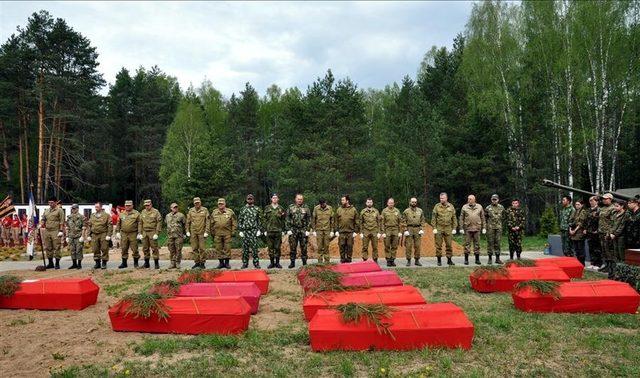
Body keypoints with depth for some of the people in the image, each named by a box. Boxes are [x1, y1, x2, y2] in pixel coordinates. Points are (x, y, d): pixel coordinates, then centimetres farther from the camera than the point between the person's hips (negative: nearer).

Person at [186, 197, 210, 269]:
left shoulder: (205, 210, 0)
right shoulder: (191, 210, 8)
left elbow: (208, 221, -3)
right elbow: (188, 222, 12)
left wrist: (206, 232, -9)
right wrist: (187, 231, 5)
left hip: (202, 232, -3)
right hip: (193, 232, 3)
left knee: (202, 248, -2)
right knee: (194, 248, 5)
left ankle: (202, 263, 5)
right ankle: (196, 262, 13)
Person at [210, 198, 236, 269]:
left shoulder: (230, 212, 3)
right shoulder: (214, 212, 9)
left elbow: (234, 223, 4)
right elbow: (212, 224, 14)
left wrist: (233, 232, -2)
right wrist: (212, 233, 9)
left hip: (227, 233, -2)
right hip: (217, 234, 2)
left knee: (227, 248, 0)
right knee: (219, 248, 4)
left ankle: (227, 262, 9)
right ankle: (221, 262, 14)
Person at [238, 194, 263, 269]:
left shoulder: (257, 209, 8)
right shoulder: (243, 209, 9)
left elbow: (259, 220, 7)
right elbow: (239, 220, 9)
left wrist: (259, 230, -2)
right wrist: (240, 230, 0)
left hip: (254, 231, -1)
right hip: (245, 231, 1)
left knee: (254, 248, -4)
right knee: (245, 248, 4)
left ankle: (256, 263, 1)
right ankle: (245, 263, 12)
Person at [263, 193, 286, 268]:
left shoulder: (281, 209, 7)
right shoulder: (267, 208, 6)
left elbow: (283, 220, 7)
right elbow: (264, 219, 5)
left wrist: (283, 230, 2)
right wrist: (264, 230, 0)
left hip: (278, 231, 0)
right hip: (269, 231, 0)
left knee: (278, 247, 2)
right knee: (270, 247, 3)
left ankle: (277, 262, 11)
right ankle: (271, 262, 11)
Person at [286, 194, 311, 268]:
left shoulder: (306, 208, 6)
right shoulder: (291, 207, 5)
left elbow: (309, 219, 6)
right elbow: (287, 219, 4)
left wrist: (307, 230, -2)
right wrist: (288, 229, -3)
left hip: (303, 230, 0)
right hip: (293, 230, 0)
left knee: (304, 247, 4)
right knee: (292, 247, 2)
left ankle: (304, 262, 12)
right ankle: (292, 262, 11)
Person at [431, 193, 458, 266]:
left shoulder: (451, 207, 6)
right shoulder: (437, 206, 0)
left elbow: (454, 218, 9)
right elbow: (433, 218, 0)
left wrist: (454, 228, 4)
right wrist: (434, 228, -6)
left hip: (448, 228, 1)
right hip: (439, 228, -1)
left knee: (449, 245, 4)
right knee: (438, 245, 1)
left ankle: (449, 259, 15)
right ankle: (439, 260, 10)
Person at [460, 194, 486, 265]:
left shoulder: (479, 207, 6)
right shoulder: (464, 207, 3)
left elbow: (483, 218, 10)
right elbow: (461, 218, 4)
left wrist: (484, 227, 6)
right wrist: (461, 227, -2)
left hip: (477, 228, 1)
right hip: (467, 228, -1)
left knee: (477, 244, 6)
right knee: (467, 243, 0)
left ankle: (477, 259, 14)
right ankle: (466, 259, 7)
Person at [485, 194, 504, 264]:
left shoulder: (501, 207, 7)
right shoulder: (488, 208, -1)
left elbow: (503, 216, 20)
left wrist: (498, 221, 11)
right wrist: (489, 222, 2)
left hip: (498, 227, 2)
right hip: (490, 227, -2)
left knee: (497, 243, 4)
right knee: (490, 242, -1)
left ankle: (497, 258, 10)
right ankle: (490, 258, 5)